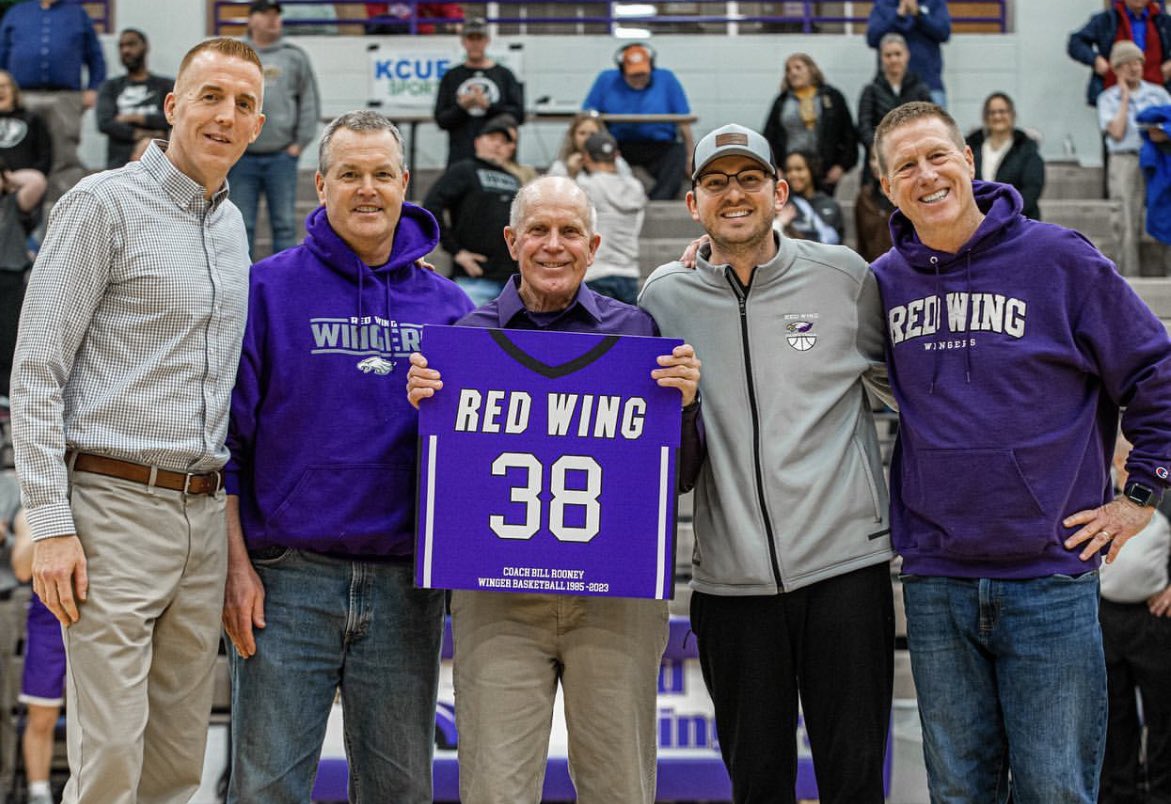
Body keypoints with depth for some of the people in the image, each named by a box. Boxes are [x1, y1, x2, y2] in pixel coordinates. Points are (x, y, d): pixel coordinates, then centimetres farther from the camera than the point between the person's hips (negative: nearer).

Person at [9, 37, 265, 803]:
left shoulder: (232, 225, 16)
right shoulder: (105, 204, -5)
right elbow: (36, 373, -9)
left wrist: (226, 505, 15)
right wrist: (52, 526, -15)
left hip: (203, 514, 7)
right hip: (114, 509, -7)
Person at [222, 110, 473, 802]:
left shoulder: (447, 304, 10)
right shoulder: (270, 289, 1)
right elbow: (227, 435, 0)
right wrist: (237, 564, -6)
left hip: (406, 585, 3)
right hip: (286, 581, -3)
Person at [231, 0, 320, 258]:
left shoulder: (295, 57, 6)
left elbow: (309, 102, 7)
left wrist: (300, 142, 0)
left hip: (282, 157, 0)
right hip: (242, 157, 0)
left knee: (284, 223, 2)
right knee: (241, 225, 4)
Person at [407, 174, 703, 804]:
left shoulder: (637, 331, 7)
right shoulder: (468, 333, 7)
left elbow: (680, 479, 7)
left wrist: (685, 402, -10)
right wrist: (421, 403, -7)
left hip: (618, 595, 0)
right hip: (498, 600, 0)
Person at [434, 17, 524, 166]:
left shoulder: (504, 74, 12)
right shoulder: (451, 77, 14)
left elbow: (518, 114, 2)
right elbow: (440, 120, 7)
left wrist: (488, 106, -10)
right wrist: (461, 107, -11)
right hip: (460, 158, 0)